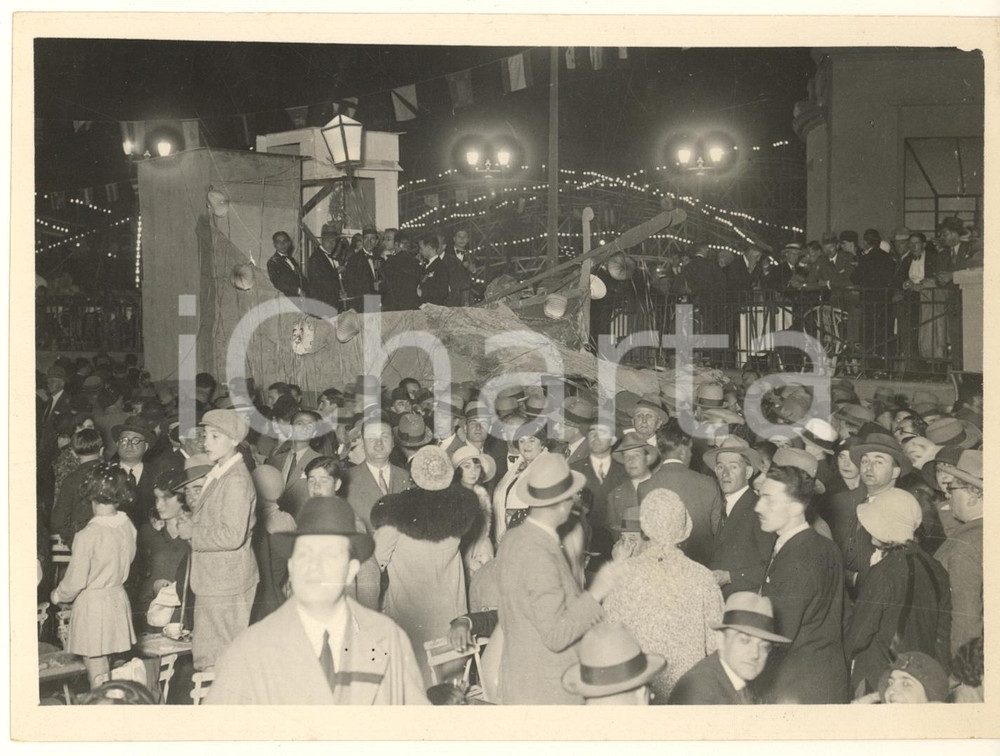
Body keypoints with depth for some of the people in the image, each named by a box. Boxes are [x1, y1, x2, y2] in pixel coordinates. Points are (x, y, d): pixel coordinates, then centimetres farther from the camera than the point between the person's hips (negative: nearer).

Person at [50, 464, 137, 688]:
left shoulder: (87, 536, -21)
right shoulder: (128, 527, -6)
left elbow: (75, 582, -14)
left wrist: (57, 596, 6)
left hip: (92, 604, -6)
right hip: (118, 600, 6)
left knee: (97, 676, 4)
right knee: (113, 674, 17)